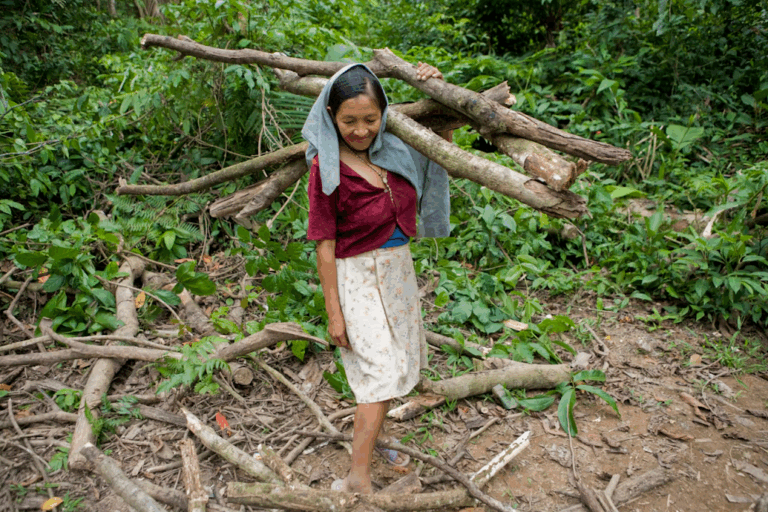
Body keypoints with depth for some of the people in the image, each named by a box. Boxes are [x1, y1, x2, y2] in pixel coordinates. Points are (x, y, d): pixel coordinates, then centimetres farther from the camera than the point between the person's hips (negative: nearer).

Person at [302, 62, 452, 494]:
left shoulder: (392, 148, -4)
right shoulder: (327, 166, -19)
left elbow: (441, 142, 15)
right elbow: (325, 244, -17)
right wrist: (333, 311, -16)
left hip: (399, 265, 7)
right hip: (358, 275, -6)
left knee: (396, 362, 18)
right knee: (382, 372, -7)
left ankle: (371, 437, 41)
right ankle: (359, 478, 6)